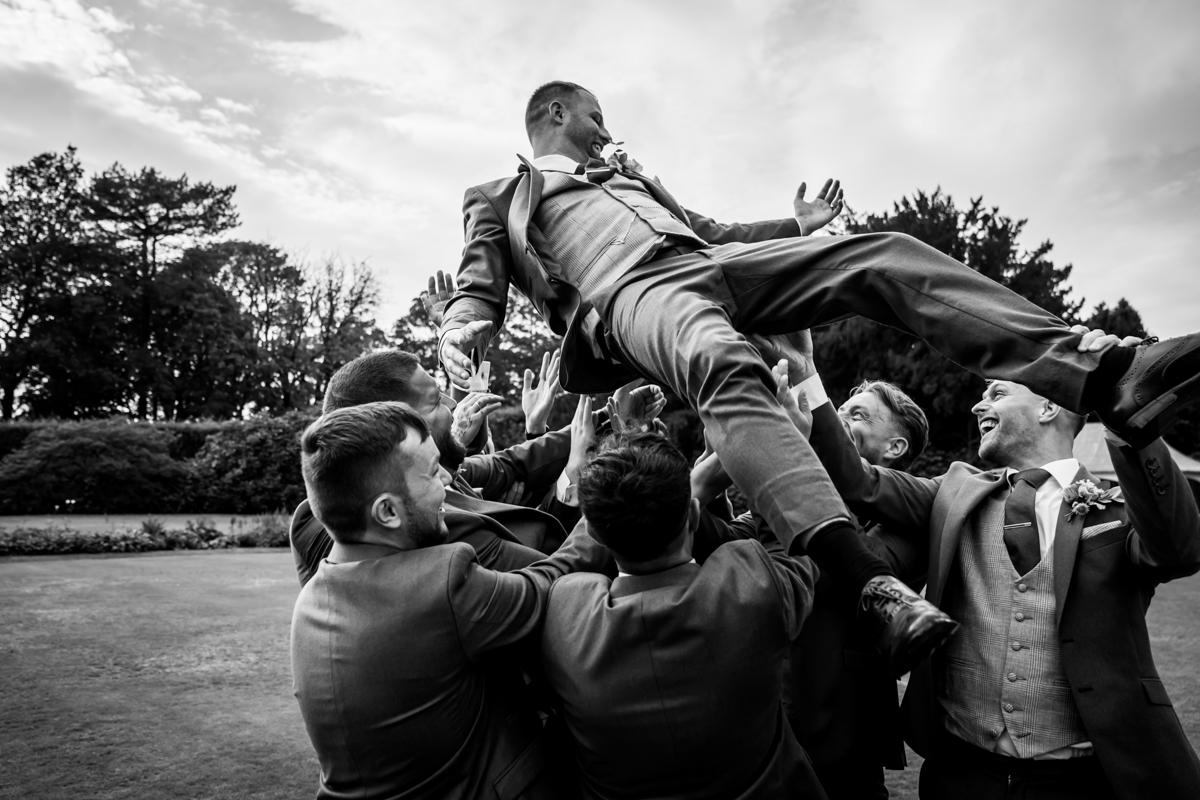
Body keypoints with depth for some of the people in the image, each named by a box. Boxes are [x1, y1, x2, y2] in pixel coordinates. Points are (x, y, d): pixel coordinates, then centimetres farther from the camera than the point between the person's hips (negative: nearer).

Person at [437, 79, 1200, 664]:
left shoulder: (622, 172, 40)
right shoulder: (499, 198, 24)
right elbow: (480, 289, 9)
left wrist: (793, 225, 35)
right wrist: (462, 328, -14)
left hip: (709, 261, 7)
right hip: (632, 291, -6)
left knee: (886, 252, -15)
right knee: (726, 368, -41)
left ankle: (1096, 379, -27)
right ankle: (874, 582, -54)